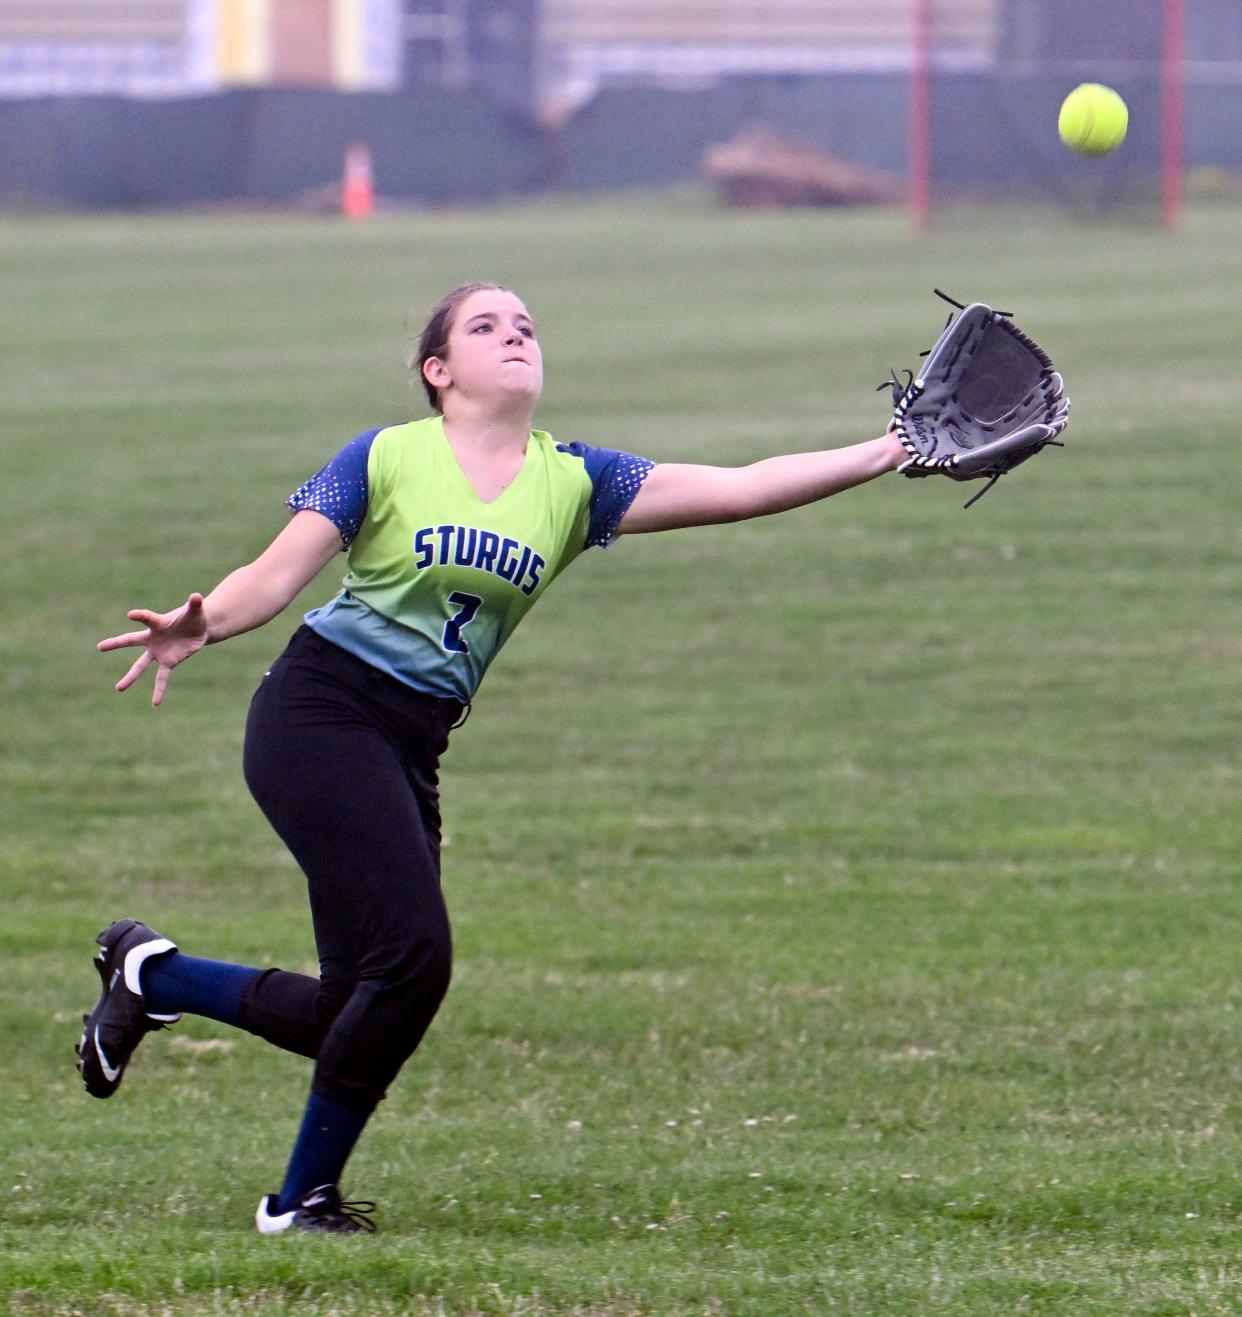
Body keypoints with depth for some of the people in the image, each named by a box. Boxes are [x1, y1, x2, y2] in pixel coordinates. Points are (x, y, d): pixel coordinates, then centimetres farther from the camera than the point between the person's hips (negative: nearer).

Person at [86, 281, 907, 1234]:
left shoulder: (574, 484, 8)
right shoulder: (385, 460, -2)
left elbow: (738, 489, 1)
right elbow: (275, 576, -7)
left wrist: (879, 457, -8)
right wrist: (199, 627, -29)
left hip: (412, 750, 6)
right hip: (321, 714, -6)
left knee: (354, 1014, 2)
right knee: (413, 952, -19)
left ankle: (150, 977, 26)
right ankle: (305, 1197, -3)